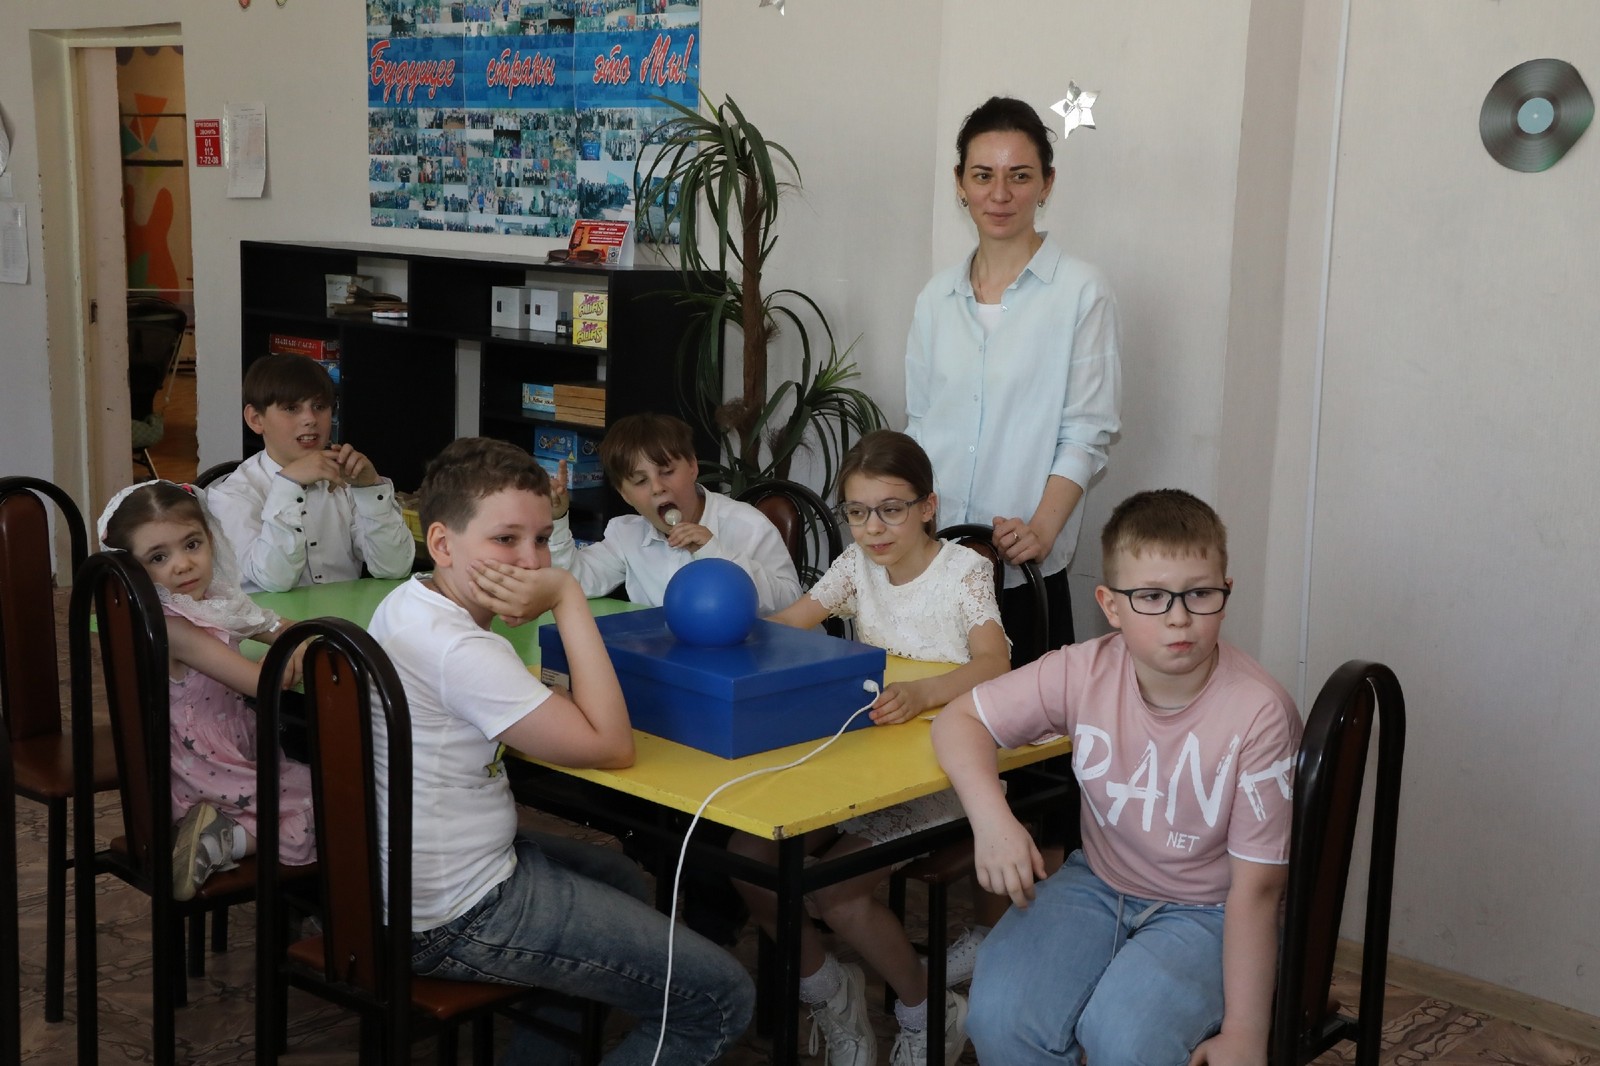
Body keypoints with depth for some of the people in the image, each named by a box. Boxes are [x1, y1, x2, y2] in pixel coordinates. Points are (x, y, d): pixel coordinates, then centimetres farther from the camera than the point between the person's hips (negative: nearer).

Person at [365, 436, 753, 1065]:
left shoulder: (403, 606, 3)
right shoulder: (461, 652, -27)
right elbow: (610, 746, -23)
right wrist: (568, 599, -21)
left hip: (404, 879, 10)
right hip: (456, 922, -10)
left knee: (623, 879, 34)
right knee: (722, 1001, -7)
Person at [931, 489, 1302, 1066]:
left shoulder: (1259, 712, -24)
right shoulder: (1085, 673, -15)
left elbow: (1255, 887, -18)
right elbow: (960, 719, -5)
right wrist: (992, 819, -25)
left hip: (1207, 911, -3)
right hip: (1098, 883, 4)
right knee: (1000, 1017, -21)